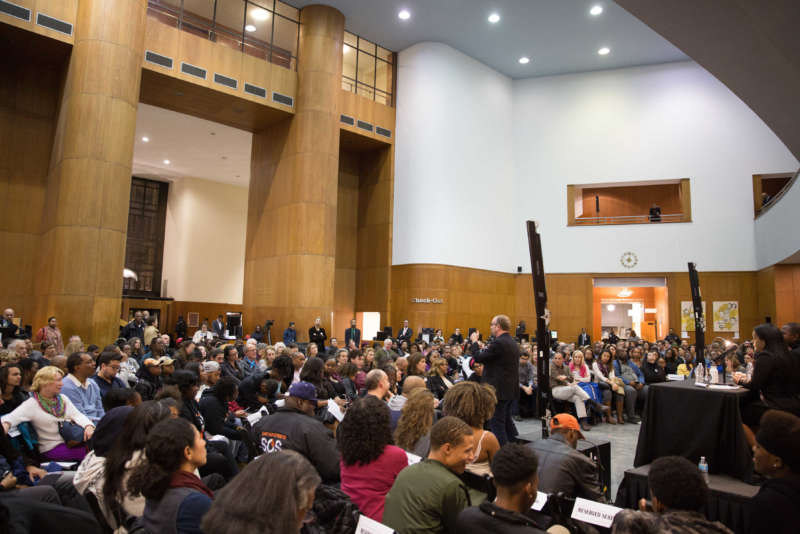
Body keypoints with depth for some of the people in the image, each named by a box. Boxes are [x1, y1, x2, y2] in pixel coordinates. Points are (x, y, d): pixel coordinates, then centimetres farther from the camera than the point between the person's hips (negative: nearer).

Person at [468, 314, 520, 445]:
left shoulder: (499, 343, -19)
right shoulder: (513, 343, 11)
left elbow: (478, 358, -16)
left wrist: (474, 341, -2)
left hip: (499, 390, -10)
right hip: (511, 389, 10)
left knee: (496, 424, -2)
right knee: (507, 420, 21)